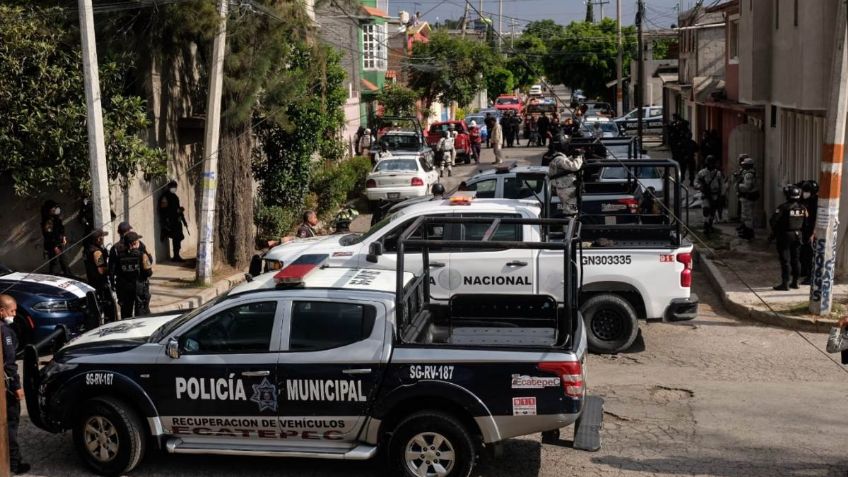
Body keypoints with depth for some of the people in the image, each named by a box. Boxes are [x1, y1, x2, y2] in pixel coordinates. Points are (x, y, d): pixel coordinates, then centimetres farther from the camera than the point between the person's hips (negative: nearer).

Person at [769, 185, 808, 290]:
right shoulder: (802, 208, 0)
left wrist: (774, 231, 0)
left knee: (785, 260, -3)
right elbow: (806, 223, 6)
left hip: (785, 235, -6)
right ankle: (795, 282, 20)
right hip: (797, 235, 6)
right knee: (795, 259, 14)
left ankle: (785, 283, -3)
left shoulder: (783, 207, -17)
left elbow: (773, 221, -17)